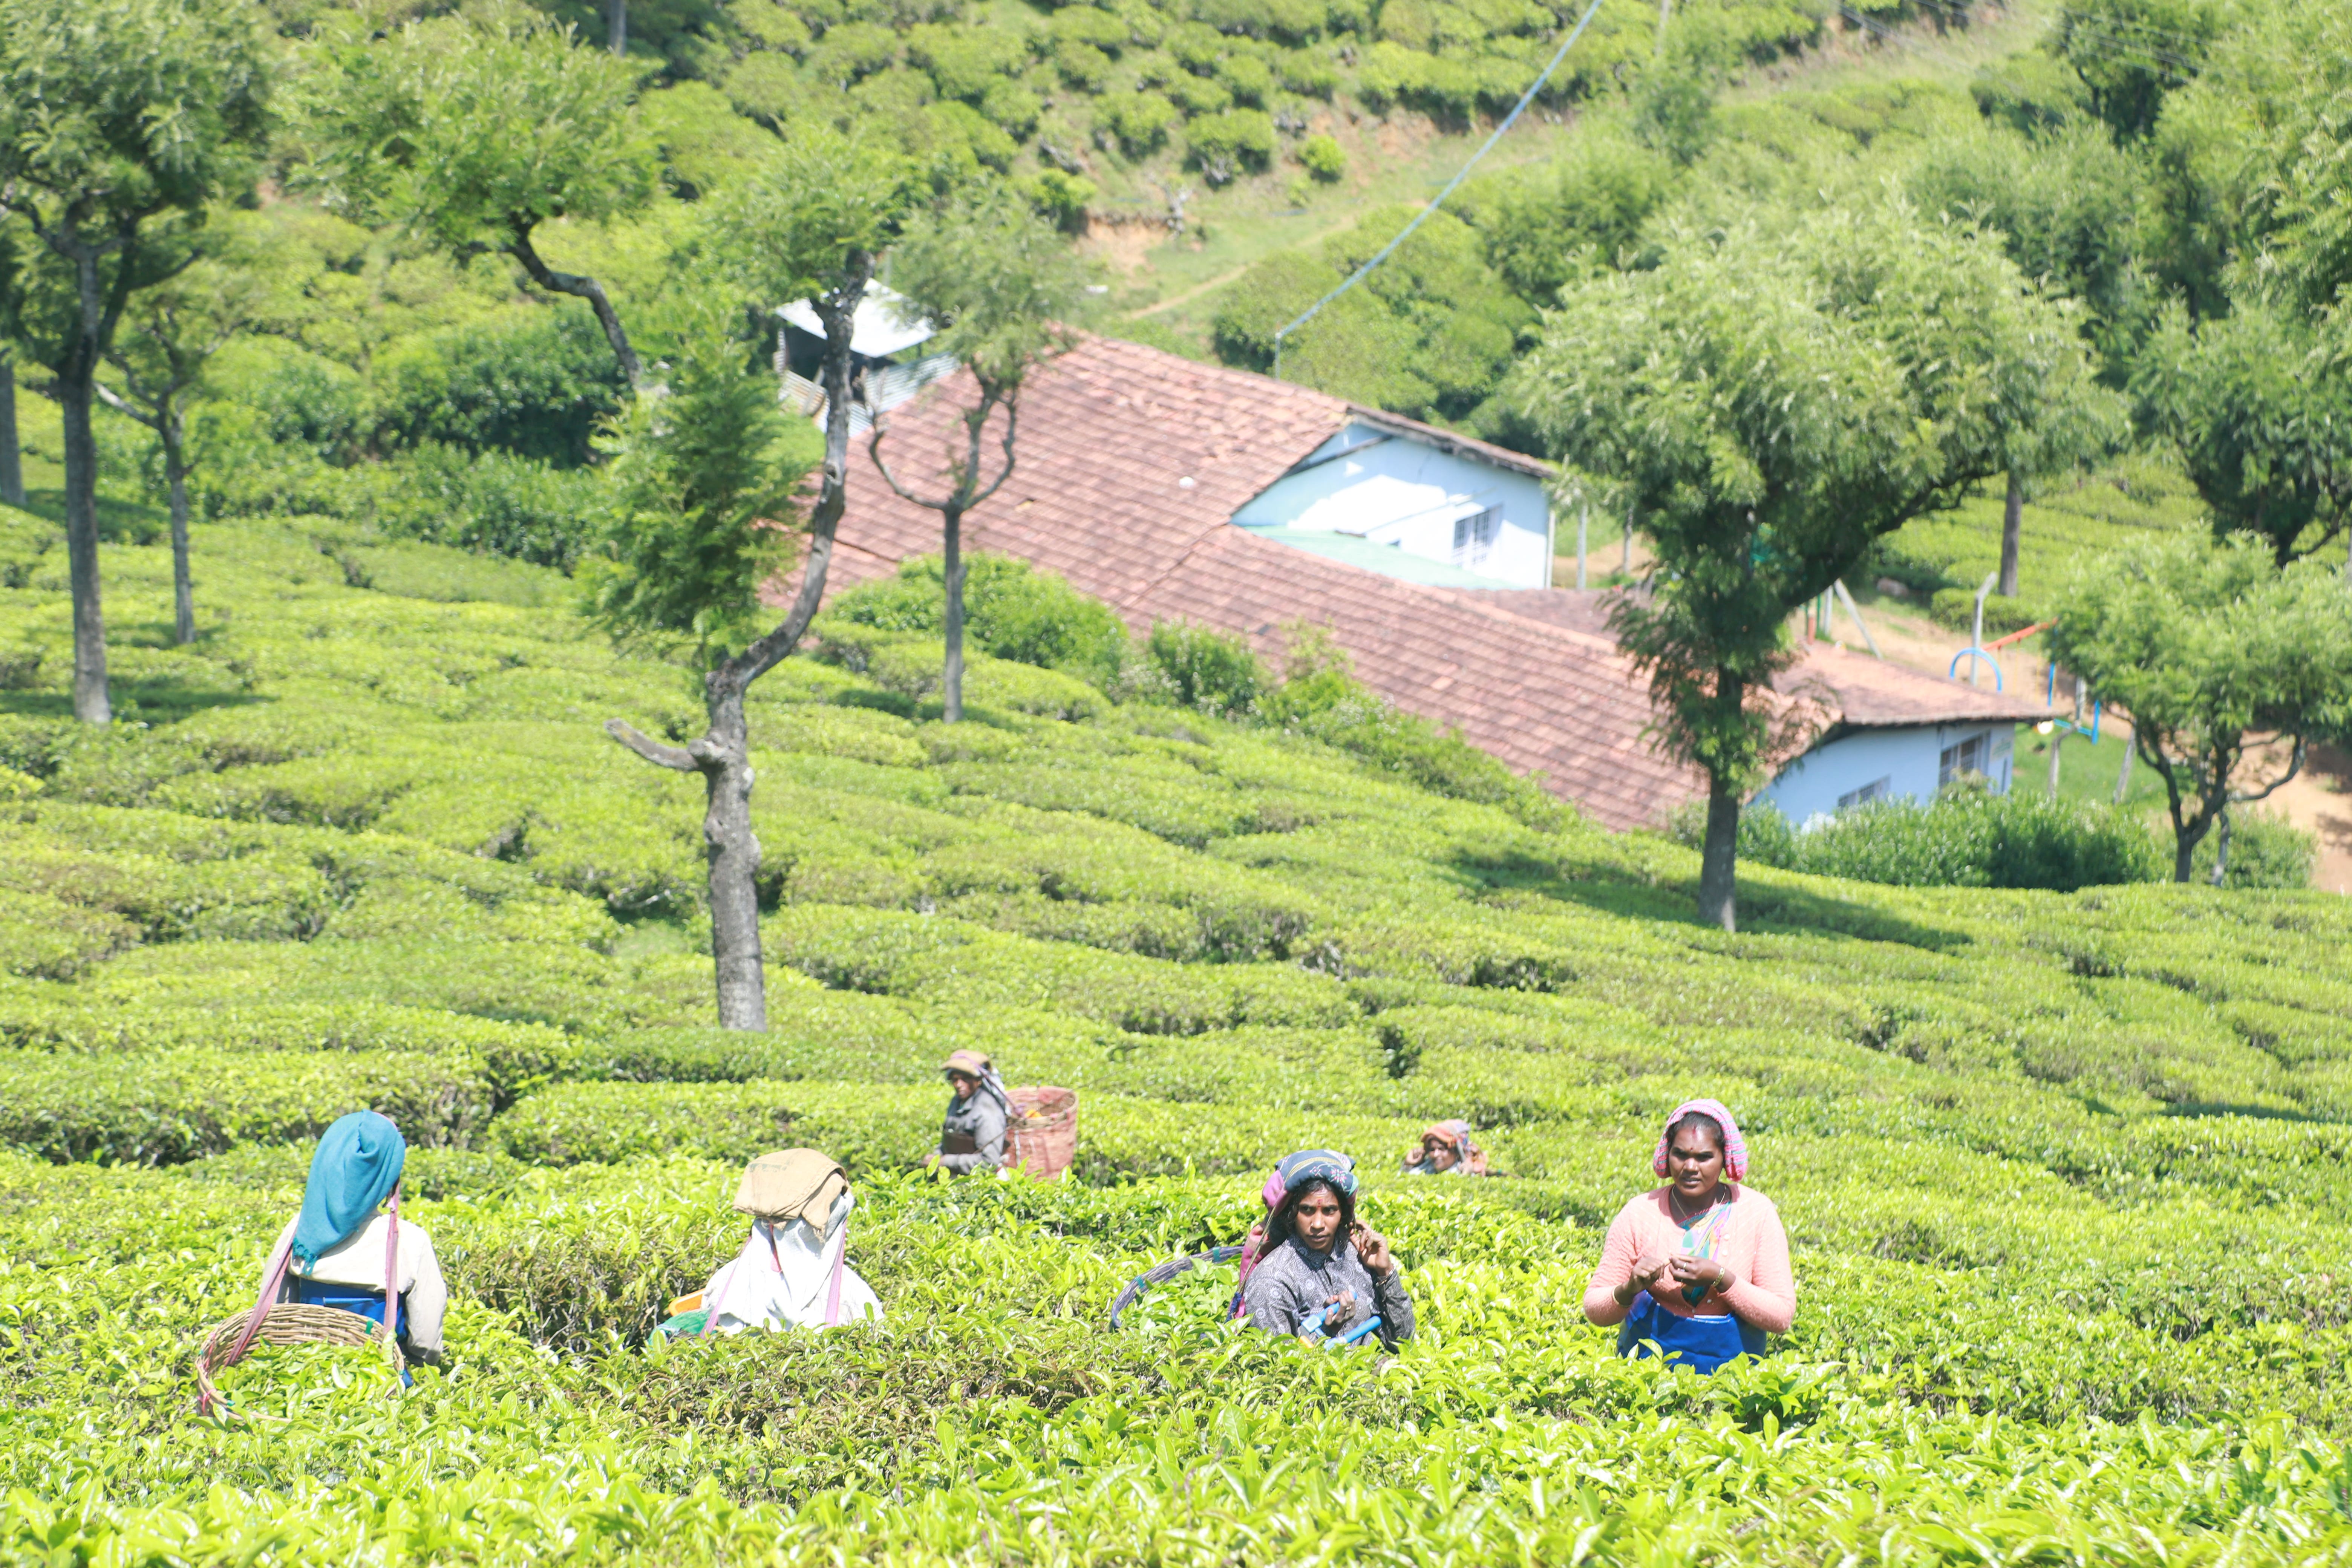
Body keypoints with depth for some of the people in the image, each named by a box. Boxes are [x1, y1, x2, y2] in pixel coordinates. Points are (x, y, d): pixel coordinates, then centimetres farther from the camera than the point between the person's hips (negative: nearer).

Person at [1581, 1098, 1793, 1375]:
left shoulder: (1757, 1213, -2)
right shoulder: (1640, 1214, -1)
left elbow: (1782, 1317, -4)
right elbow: (1594, 1308, 3)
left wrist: (1720, 1279, -17)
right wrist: (1630, 1290, -18)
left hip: (1730, 1363, 0)